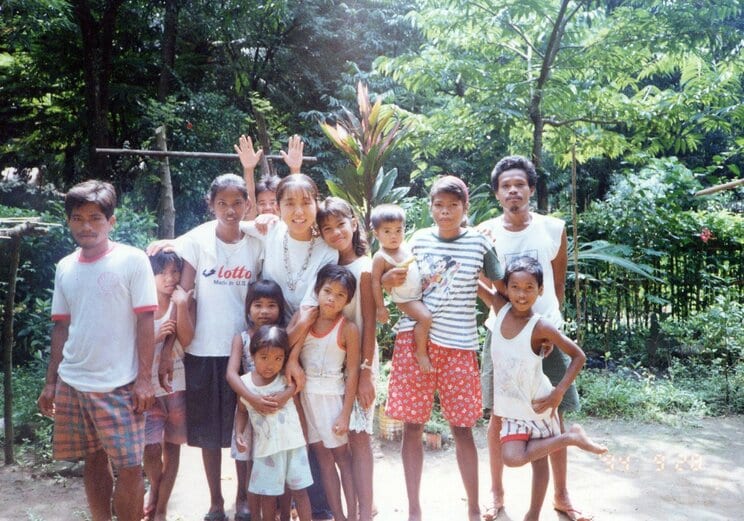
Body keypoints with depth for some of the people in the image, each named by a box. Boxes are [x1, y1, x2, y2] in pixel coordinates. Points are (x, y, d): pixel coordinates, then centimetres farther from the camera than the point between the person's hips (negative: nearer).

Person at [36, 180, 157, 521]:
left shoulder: (132, 260, -7)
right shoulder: (65, 267, 7)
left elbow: (145, 321, -9)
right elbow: (61, 328, 12)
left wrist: (144, 379, -13)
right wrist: (50, 382, 10)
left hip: (119, 385, -4)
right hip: (72, 385, 5)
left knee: (129, 468, -2)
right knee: (93, 460, 14)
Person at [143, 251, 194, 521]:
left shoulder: (181, 302, -2)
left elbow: (186, 339, -15)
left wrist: (182, 305, -23)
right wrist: (155, 337, -20)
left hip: (177, 384, 1)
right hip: (148, 386, -1)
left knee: (172, 446, 7)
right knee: (151, 449, -5)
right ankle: (155, 487, 28)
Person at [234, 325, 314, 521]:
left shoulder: (287, 379, -8)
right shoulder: (244, 383, -7)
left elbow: (298, 407, 2)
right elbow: (242, 411, 8)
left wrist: (304, 438, 7)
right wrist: (239, 433, -8)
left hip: (294, 444, 0)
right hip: (266, 448, 0)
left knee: (300, 491, 8)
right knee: (267, 495, 10)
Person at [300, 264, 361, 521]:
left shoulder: (348, 329, -10)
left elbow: (352, 373, -10)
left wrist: (345, 414, -12)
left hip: (332, 396, -3)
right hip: (305, 396, 4)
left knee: (341, 455, 7)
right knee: (323, 457, 9)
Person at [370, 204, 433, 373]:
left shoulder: (405, 247, 5)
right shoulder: (380, 257, -17)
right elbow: (376, 282, -17)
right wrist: (380, 307, -19)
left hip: (419, 294, 9)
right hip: (404, 299, -9)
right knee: (425, 317, -25)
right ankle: (421, 352, -7)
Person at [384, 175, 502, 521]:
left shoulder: (478, 243, 0)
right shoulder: (419, 240, 7)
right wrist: (390, 279, -3)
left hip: (458, 344, -2)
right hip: (414, 337, 2)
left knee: (462, 428, 4)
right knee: (412, 426, 4)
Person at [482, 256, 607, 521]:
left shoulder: (541, 327, -20)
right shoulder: (499, 308, -9)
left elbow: (579, 356, -12)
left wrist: (558, 392, -17)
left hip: (537, 405, -3)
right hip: (511, 407, 4)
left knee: (539, 460, 8)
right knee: (511, 457, -8)